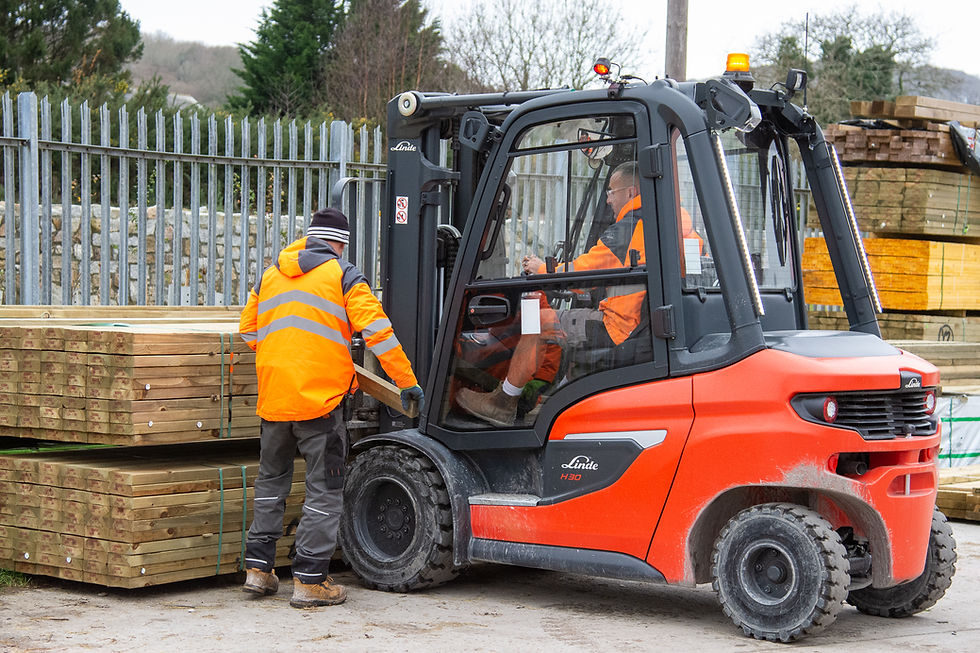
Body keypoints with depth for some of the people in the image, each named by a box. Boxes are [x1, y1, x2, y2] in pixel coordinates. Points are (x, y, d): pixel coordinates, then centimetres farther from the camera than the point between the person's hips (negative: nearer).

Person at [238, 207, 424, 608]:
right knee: (324, 489, 1)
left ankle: (258, 568, 22)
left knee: (271, 480, 20)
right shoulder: (343, 275, -2)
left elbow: (248, 332, 20)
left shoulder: (269, 276, 14)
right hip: (320, 396, -5)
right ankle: (309, 580, 0)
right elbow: (376, 330, -9)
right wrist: (407, 381, -5)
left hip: (273, 396, 5)